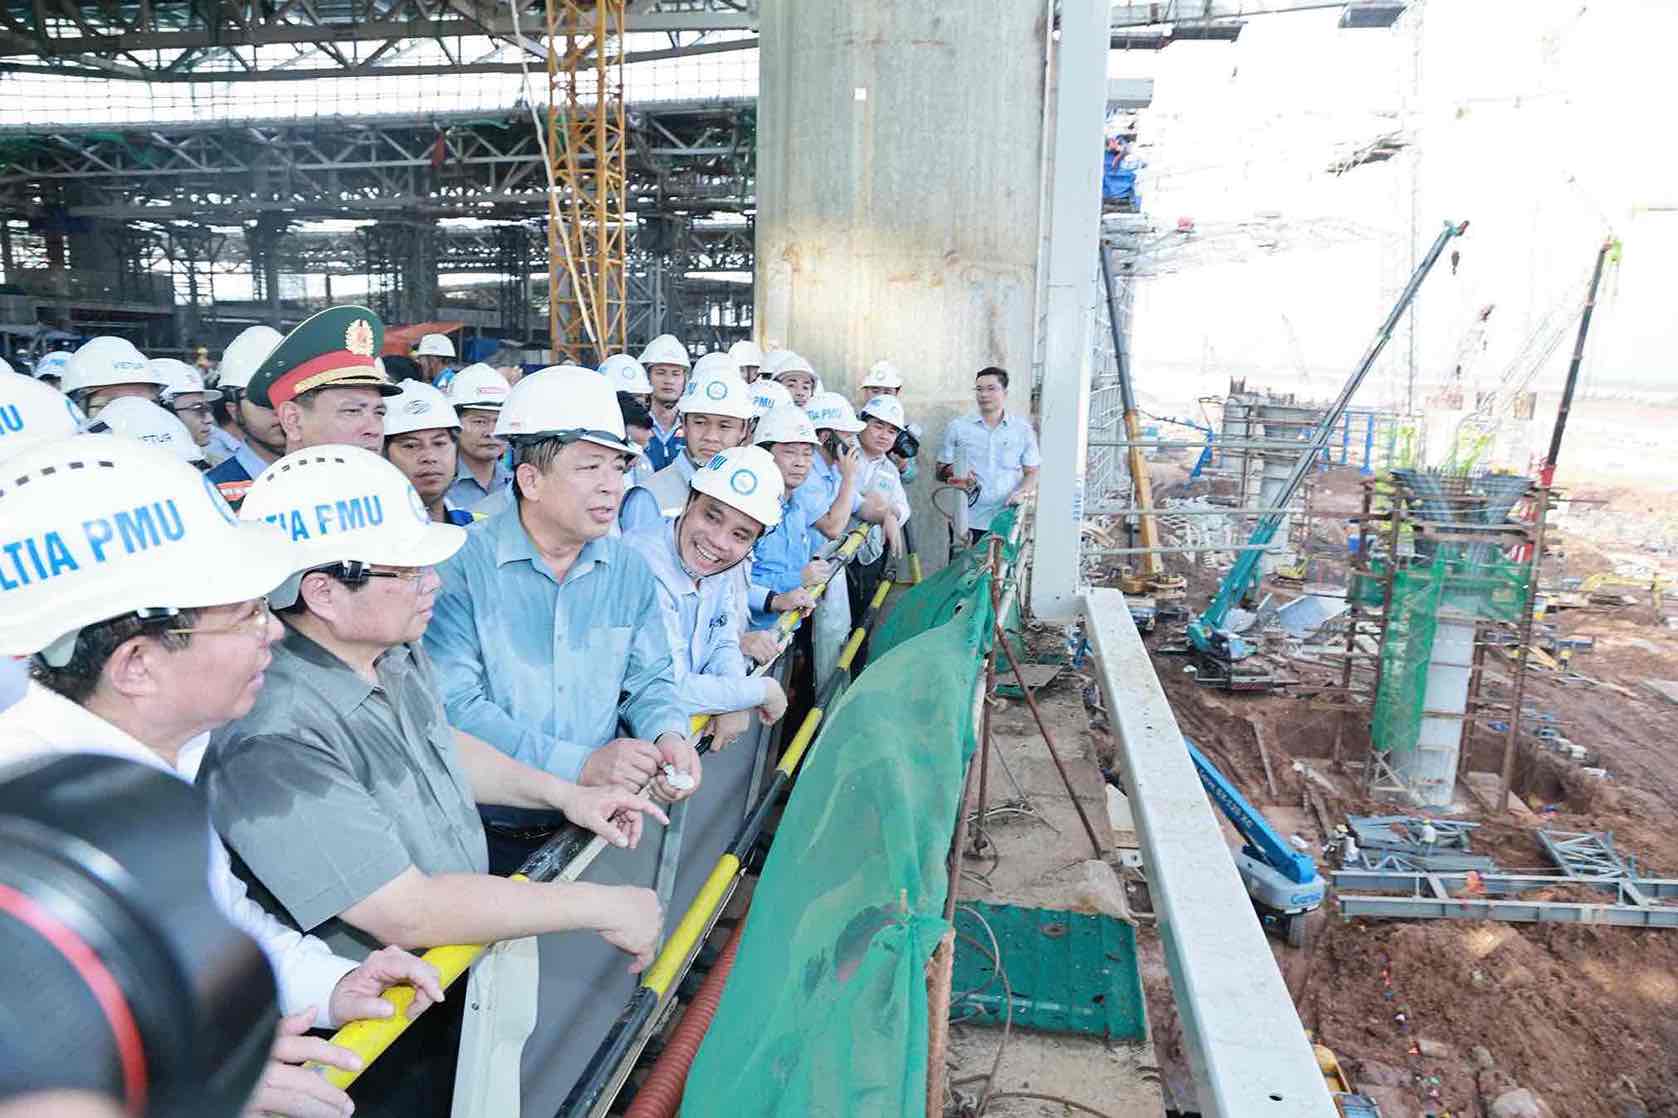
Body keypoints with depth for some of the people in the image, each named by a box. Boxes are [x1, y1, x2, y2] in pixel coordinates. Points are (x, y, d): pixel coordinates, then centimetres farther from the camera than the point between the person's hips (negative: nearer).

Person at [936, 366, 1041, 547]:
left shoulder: (1023, 430, 9)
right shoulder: (957, 428, 8)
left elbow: (1032, 472, 11)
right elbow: (941, 471, 10)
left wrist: (1023, 492, -9)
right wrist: (954, 476, -11)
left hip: (1007, 523, 0)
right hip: (967, 522, 0)